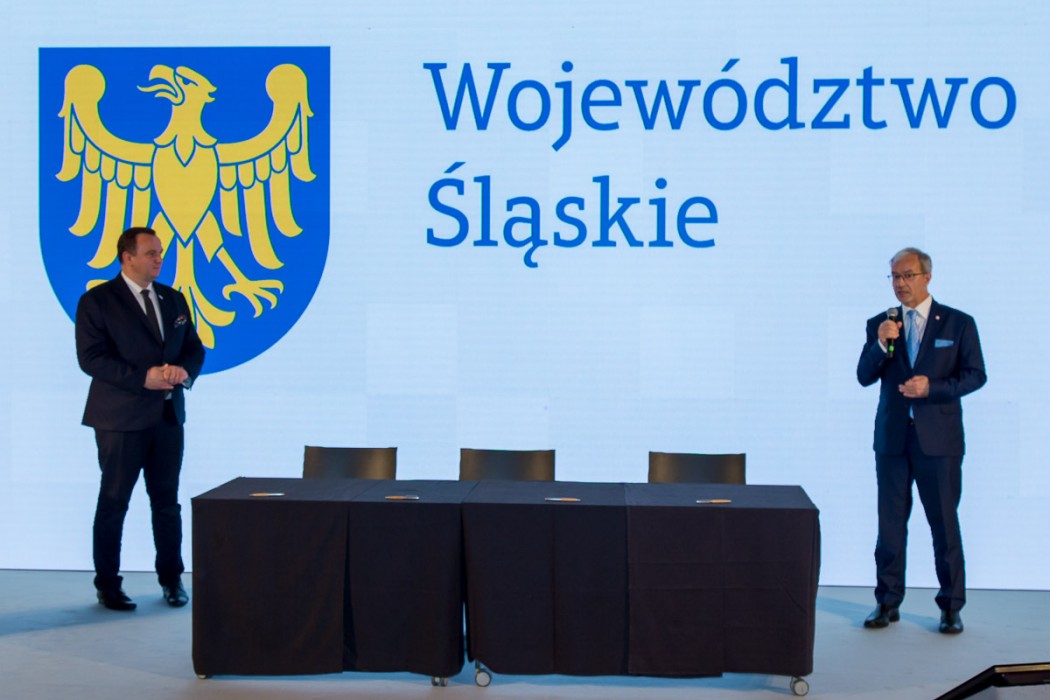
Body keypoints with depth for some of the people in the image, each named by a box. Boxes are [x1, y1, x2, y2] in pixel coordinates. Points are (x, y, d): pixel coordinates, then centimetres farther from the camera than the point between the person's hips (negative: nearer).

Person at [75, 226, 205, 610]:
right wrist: (143, 377, -21)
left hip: (168, 416, 5)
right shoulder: (97, 301, -5)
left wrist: (183, 371, -10)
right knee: (113, 503, 3)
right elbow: (91, 357, -13)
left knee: (167, 502, 10)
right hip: (121, 419, -5)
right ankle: (108, 585, 13)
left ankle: (171, 579, 20)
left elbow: (194, 348, 13)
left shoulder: (173, 299, 13)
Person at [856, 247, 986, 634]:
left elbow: (975, 375, -2)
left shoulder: (958, 323, 2)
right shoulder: (880, 324, 8)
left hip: (938, 439, -2)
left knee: (945, 523, 1)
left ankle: (951, 606, 11)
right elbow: (865, 377, 1)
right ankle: (888, 602, 14)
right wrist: (882, 344, -15)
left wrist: (931, 387, -15)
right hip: (892, 438, 3)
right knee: (890, 523, 6)